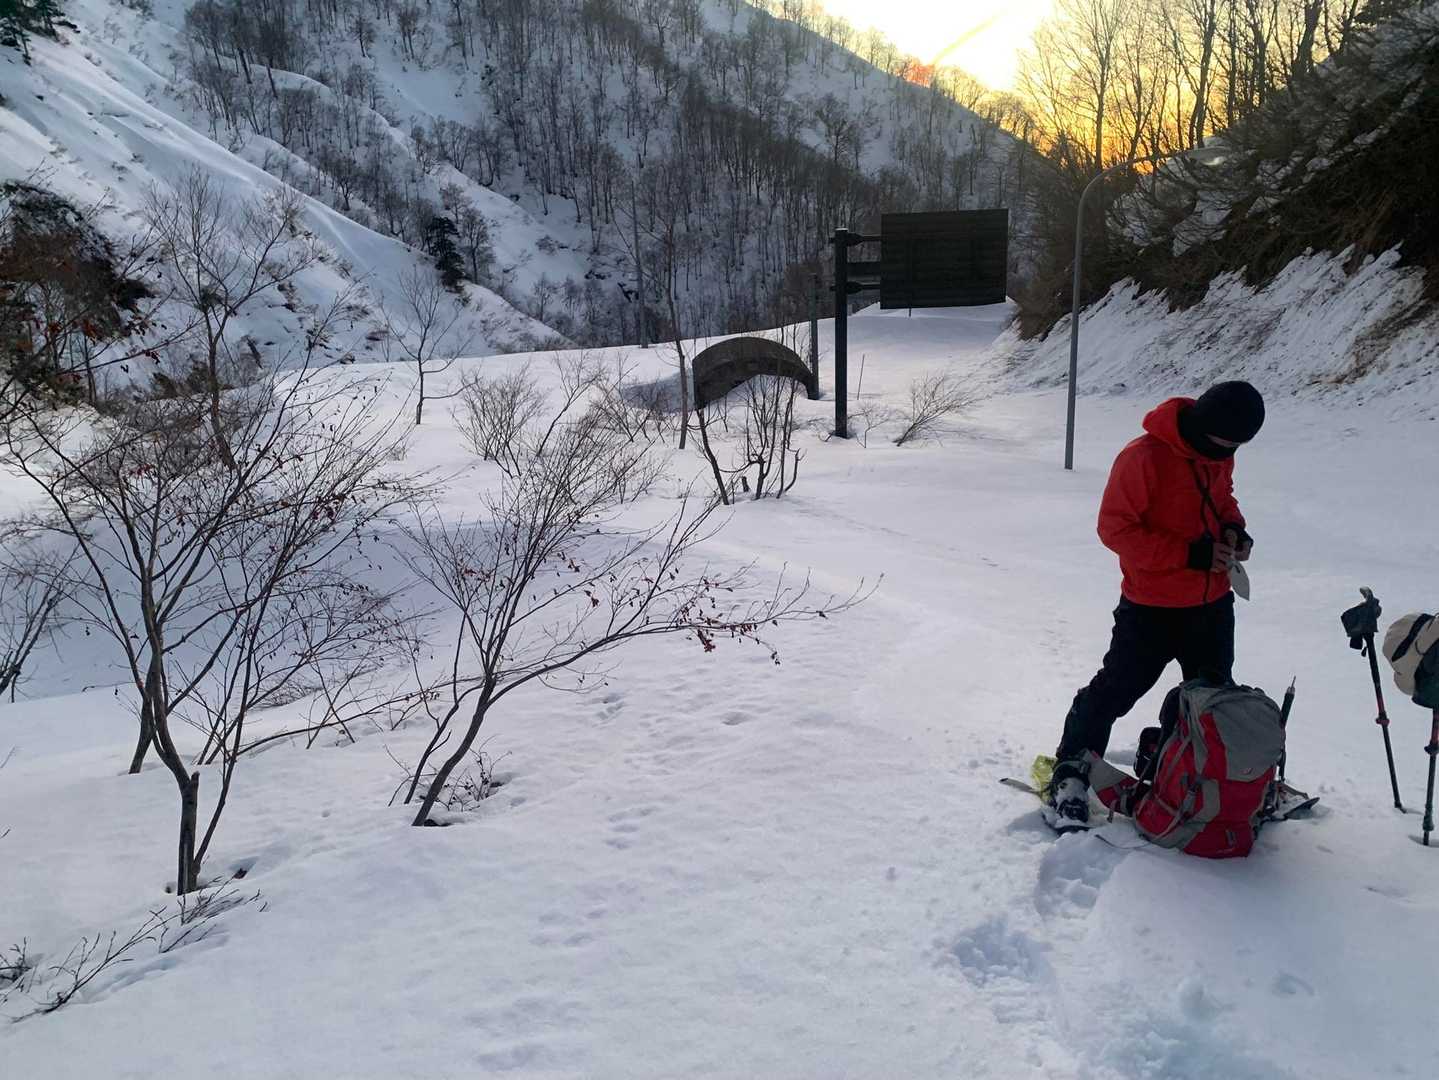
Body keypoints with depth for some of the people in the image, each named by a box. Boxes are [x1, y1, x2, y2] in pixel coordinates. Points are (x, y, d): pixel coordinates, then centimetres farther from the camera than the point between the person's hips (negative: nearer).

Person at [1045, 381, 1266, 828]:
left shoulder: (1220, 455, 1)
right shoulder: (1144, 456, -22)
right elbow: (1115, 527, -21)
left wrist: (1233, 529, -3)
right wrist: (1190, 554, -25)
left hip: (1212, 603, 7)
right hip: (1152, 609, -7)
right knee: (1116, 690, -2)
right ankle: (1070, 773, 14)